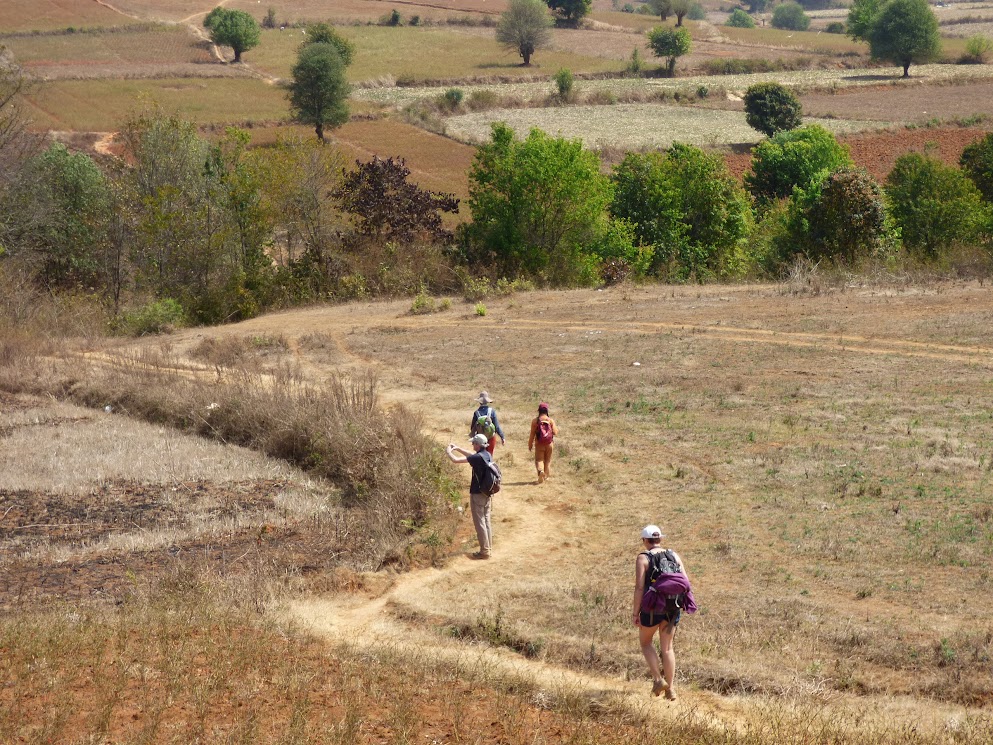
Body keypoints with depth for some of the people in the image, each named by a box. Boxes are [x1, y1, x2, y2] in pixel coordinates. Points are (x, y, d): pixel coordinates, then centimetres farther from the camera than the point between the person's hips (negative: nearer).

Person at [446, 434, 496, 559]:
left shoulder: (478, 458, -23)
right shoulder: (487, 455, 2)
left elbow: (455, 460, -22)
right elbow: (472, 455, 23)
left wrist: (448, 452, -2)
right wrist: (457, 448, 21)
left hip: (478, 494, -8)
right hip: (487, 493, 8)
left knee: (479, 522, -1)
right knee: (486, 520, 17)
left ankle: (484, 551, 1)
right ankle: (488, 546, 24)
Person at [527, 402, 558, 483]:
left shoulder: (535, 421, -9)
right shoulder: (551, 420, -6)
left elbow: (532, 434, -7)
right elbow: (555, 432, -9)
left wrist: (530, 444, 3)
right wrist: (557, 429, 13)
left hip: (539, 444, -2)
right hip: (549, 444, 2)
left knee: (539, 459, 2)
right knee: (547, 460, 16)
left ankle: (540, 471, -26)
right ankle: (546, 476, 24)